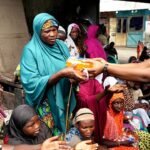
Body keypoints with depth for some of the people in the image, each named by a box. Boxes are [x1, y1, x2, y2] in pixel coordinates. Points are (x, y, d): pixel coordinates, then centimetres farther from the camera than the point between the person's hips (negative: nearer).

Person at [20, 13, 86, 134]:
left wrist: (75, 73, -16)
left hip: (65, 100, 5)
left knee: (67, 132, 17)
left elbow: (71, 67, 8)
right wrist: (61, 74, -30)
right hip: (45, 105, -5)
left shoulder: (62, 45, 3)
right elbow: (32, 83, -21)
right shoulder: (31, 50, -14)